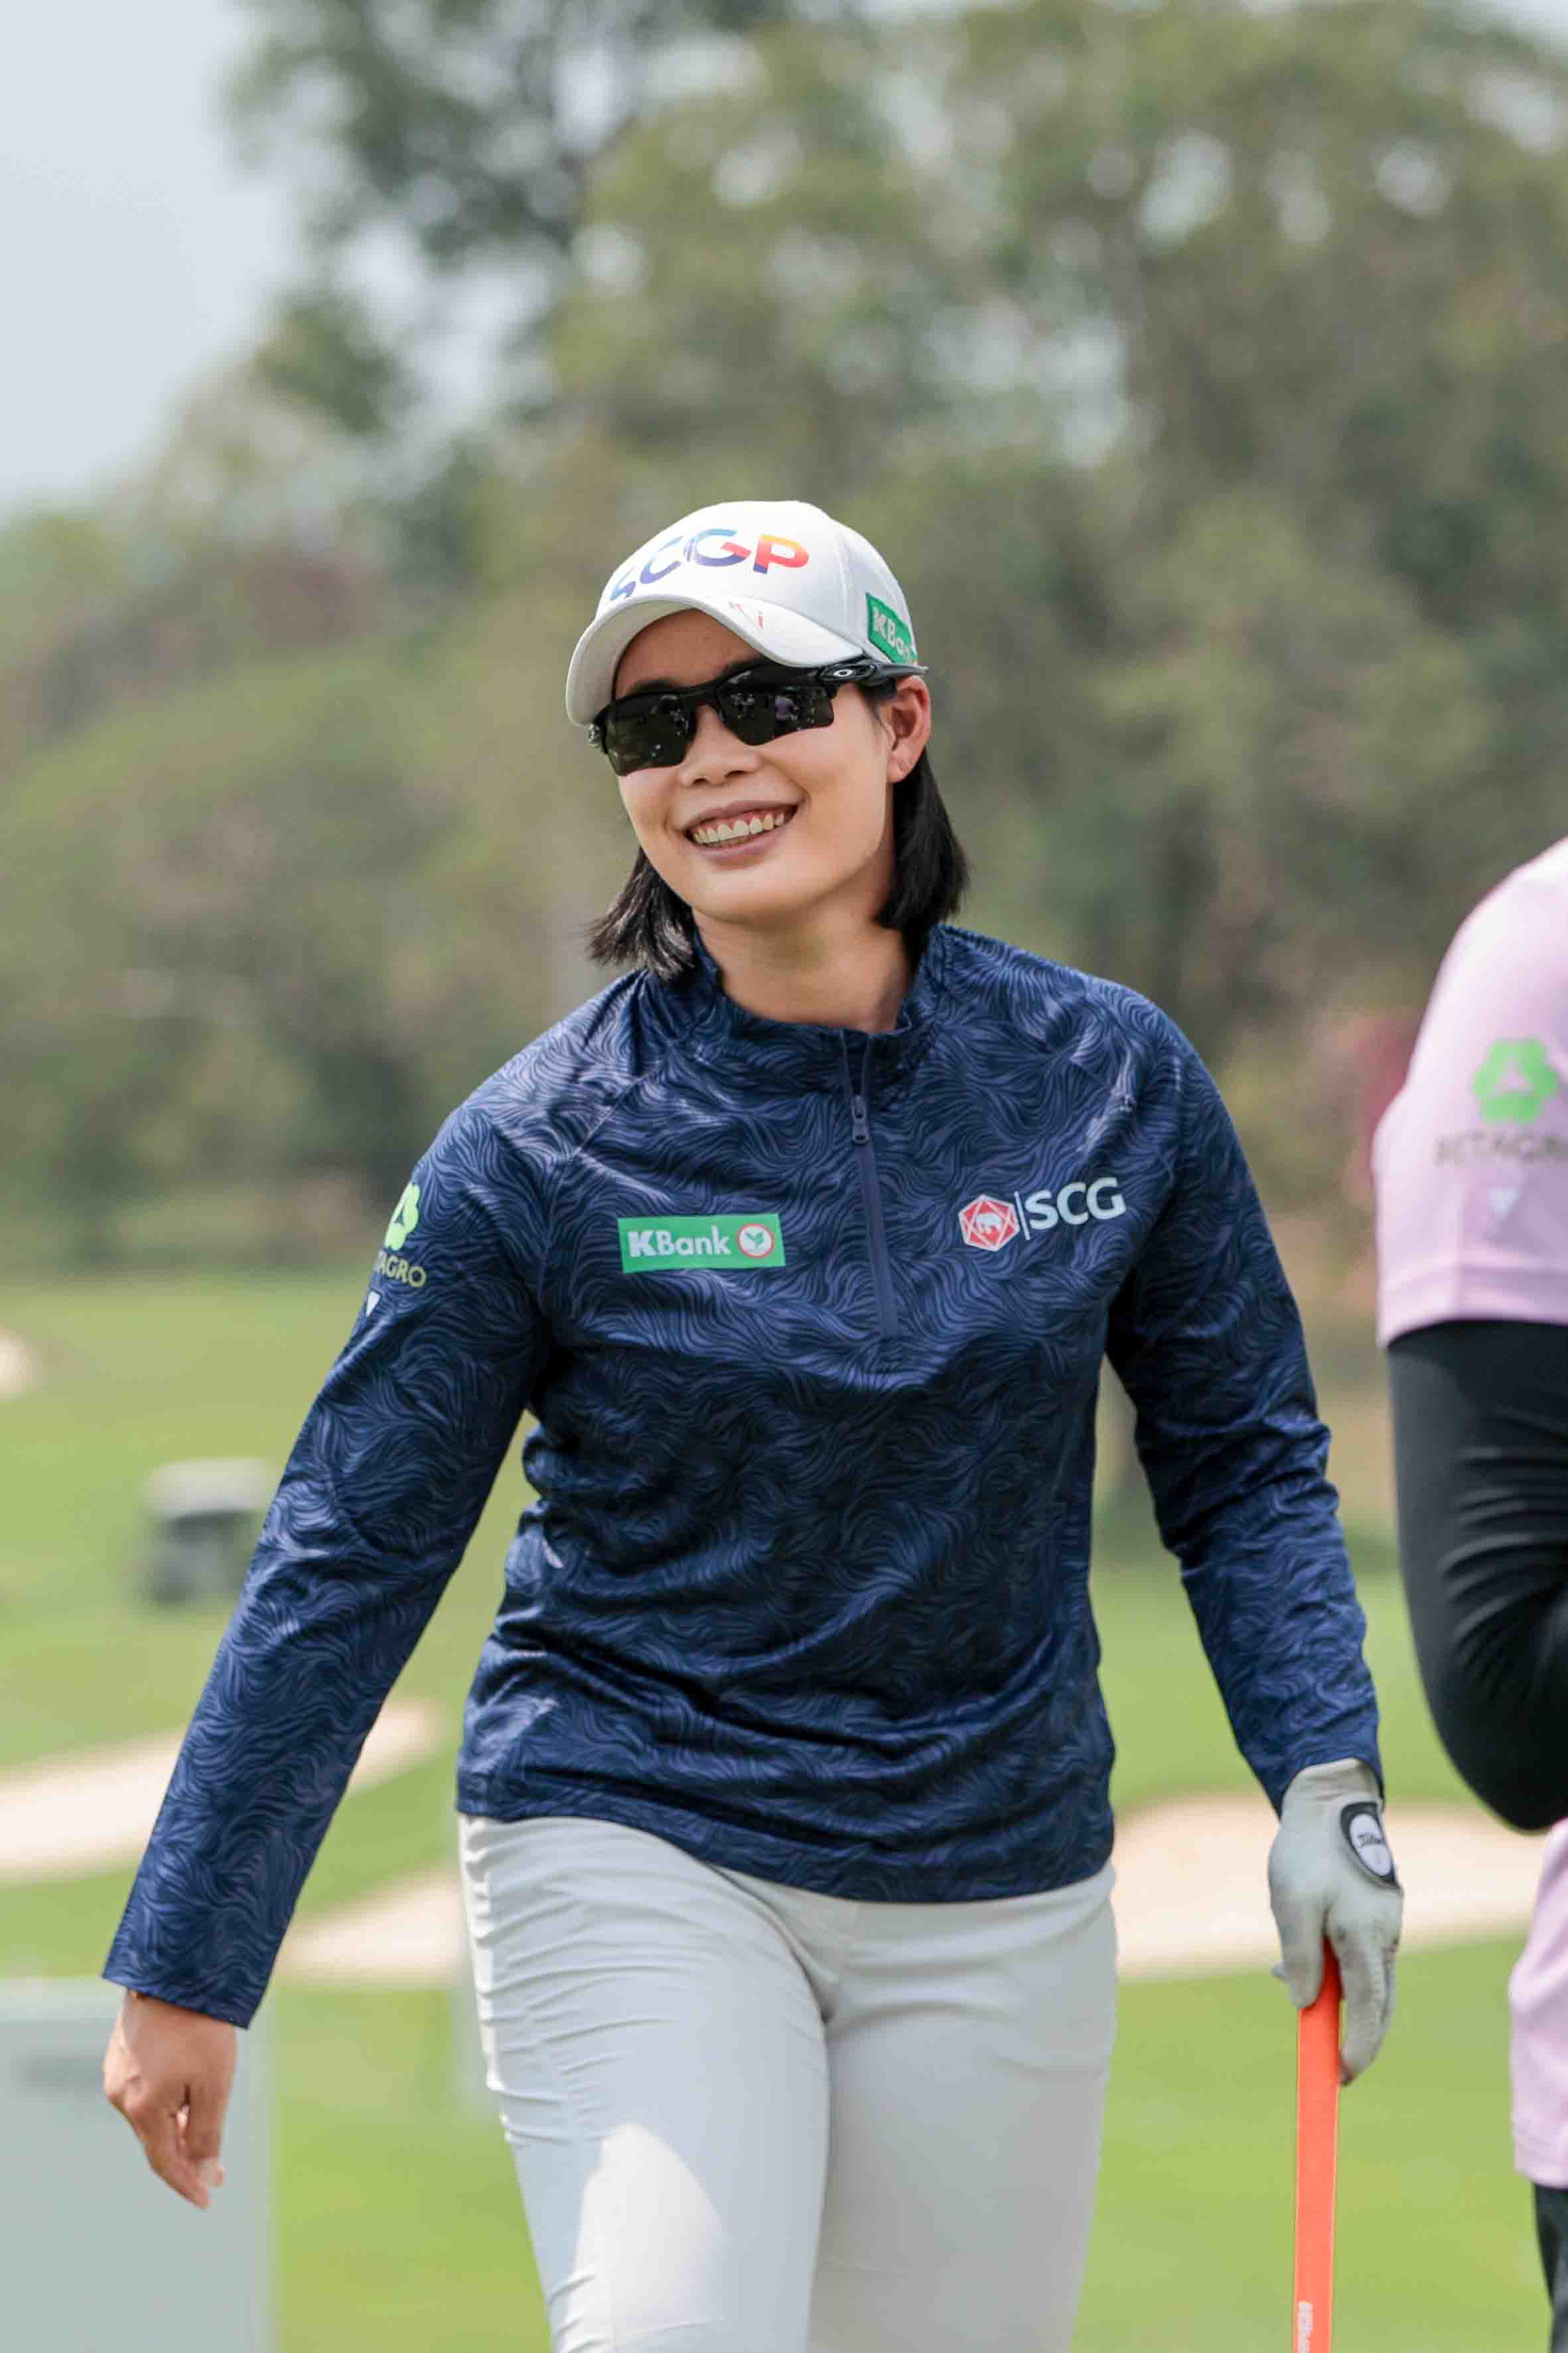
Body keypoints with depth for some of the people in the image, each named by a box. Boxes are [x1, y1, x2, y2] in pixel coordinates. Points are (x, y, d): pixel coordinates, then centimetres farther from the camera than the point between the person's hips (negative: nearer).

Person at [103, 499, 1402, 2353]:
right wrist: (186, 1974, -5)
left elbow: (1244, 1465, 9)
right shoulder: (540, 1145, -8)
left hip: (1000, 1899, 3)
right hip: (632, 1854, -2)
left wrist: (1325, 1785, -5)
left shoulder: (1111, 1083, -2)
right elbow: (348, 1566, -4)